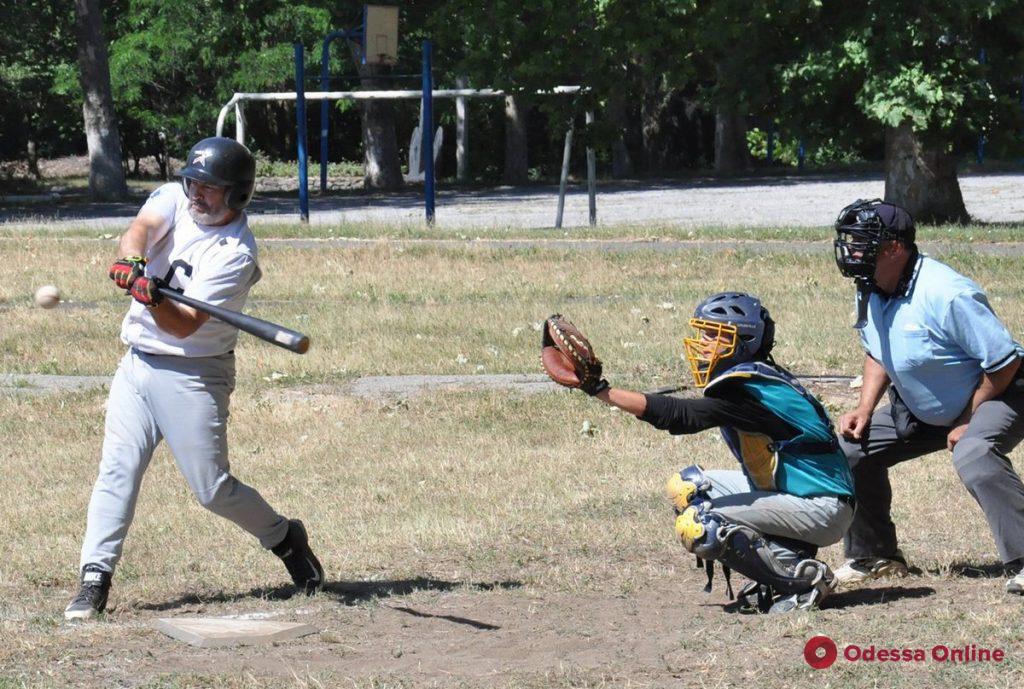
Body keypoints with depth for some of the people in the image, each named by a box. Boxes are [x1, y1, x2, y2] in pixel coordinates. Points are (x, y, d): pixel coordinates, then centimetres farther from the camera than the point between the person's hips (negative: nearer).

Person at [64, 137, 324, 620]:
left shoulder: (236, 253, -16)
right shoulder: (173, 200, 2)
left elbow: (183, 326, -23)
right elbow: (142, 227, -20)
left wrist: (154, 300, -43)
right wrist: (132, 260, -42)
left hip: (194, 375, -5)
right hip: (137, 363, 5)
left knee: (213, 489, -2)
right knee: (117, 469, -6)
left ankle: (284, 538, 23)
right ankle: (94, 580, -7)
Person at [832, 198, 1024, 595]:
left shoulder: (945, 295, -32)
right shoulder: (870, 294, -5)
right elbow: (878, 353, 15)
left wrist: (967, 423, -21)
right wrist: (865, 409, 0)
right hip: (920, 410, 9)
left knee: (974, 454, -38)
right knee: (853, 449, 4)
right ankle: (875, 557, 20)